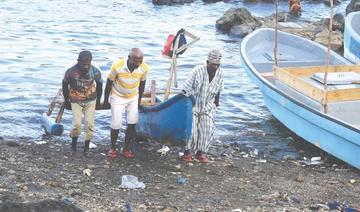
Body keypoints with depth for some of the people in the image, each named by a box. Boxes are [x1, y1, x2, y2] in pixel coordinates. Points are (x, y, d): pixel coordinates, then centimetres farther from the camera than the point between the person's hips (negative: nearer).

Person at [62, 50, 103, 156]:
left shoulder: (96, 72, -20)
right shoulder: (71, 71, -24)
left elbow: (99, 85, -1)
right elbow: (65, 85, -6)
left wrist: (98, 101, 7)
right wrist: (66, 101, 1)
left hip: (91, 100, 1)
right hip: (76, 101, -1)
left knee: (89, 123, -2)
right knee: (77, 124, -11)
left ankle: (87, 146, 15)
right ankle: (73, 143, 15)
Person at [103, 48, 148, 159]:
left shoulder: (144, 68, -20)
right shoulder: (117, 66, -28)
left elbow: (142, 84, 0)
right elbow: (109, 83, -13)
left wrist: (139, 100, 9)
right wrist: (106, 100, -5)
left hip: (133, 98, 3)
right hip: (118, 97, -3)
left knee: (132, 123, -1)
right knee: (116, 124, -3)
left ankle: (126, 148, 14)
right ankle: (112, 148, 18)